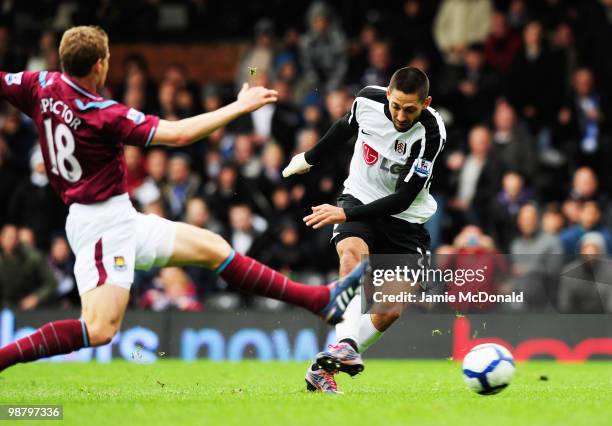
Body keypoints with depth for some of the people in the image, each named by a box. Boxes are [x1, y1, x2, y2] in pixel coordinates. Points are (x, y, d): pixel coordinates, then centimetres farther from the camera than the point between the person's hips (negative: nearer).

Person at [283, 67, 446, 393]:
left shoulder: (431, 133, -25)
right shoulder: (368, 100, -17)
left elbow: (403, 198, -27)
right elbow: (345, 127, 10)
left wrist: (346, 214, -35)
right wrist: (309, 158, 25)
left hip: (405, 219, 0)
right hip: (359, 197, 1)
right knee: (352, 253, -33)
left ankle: (324, 368, 0)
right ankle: (346, 345, -46)